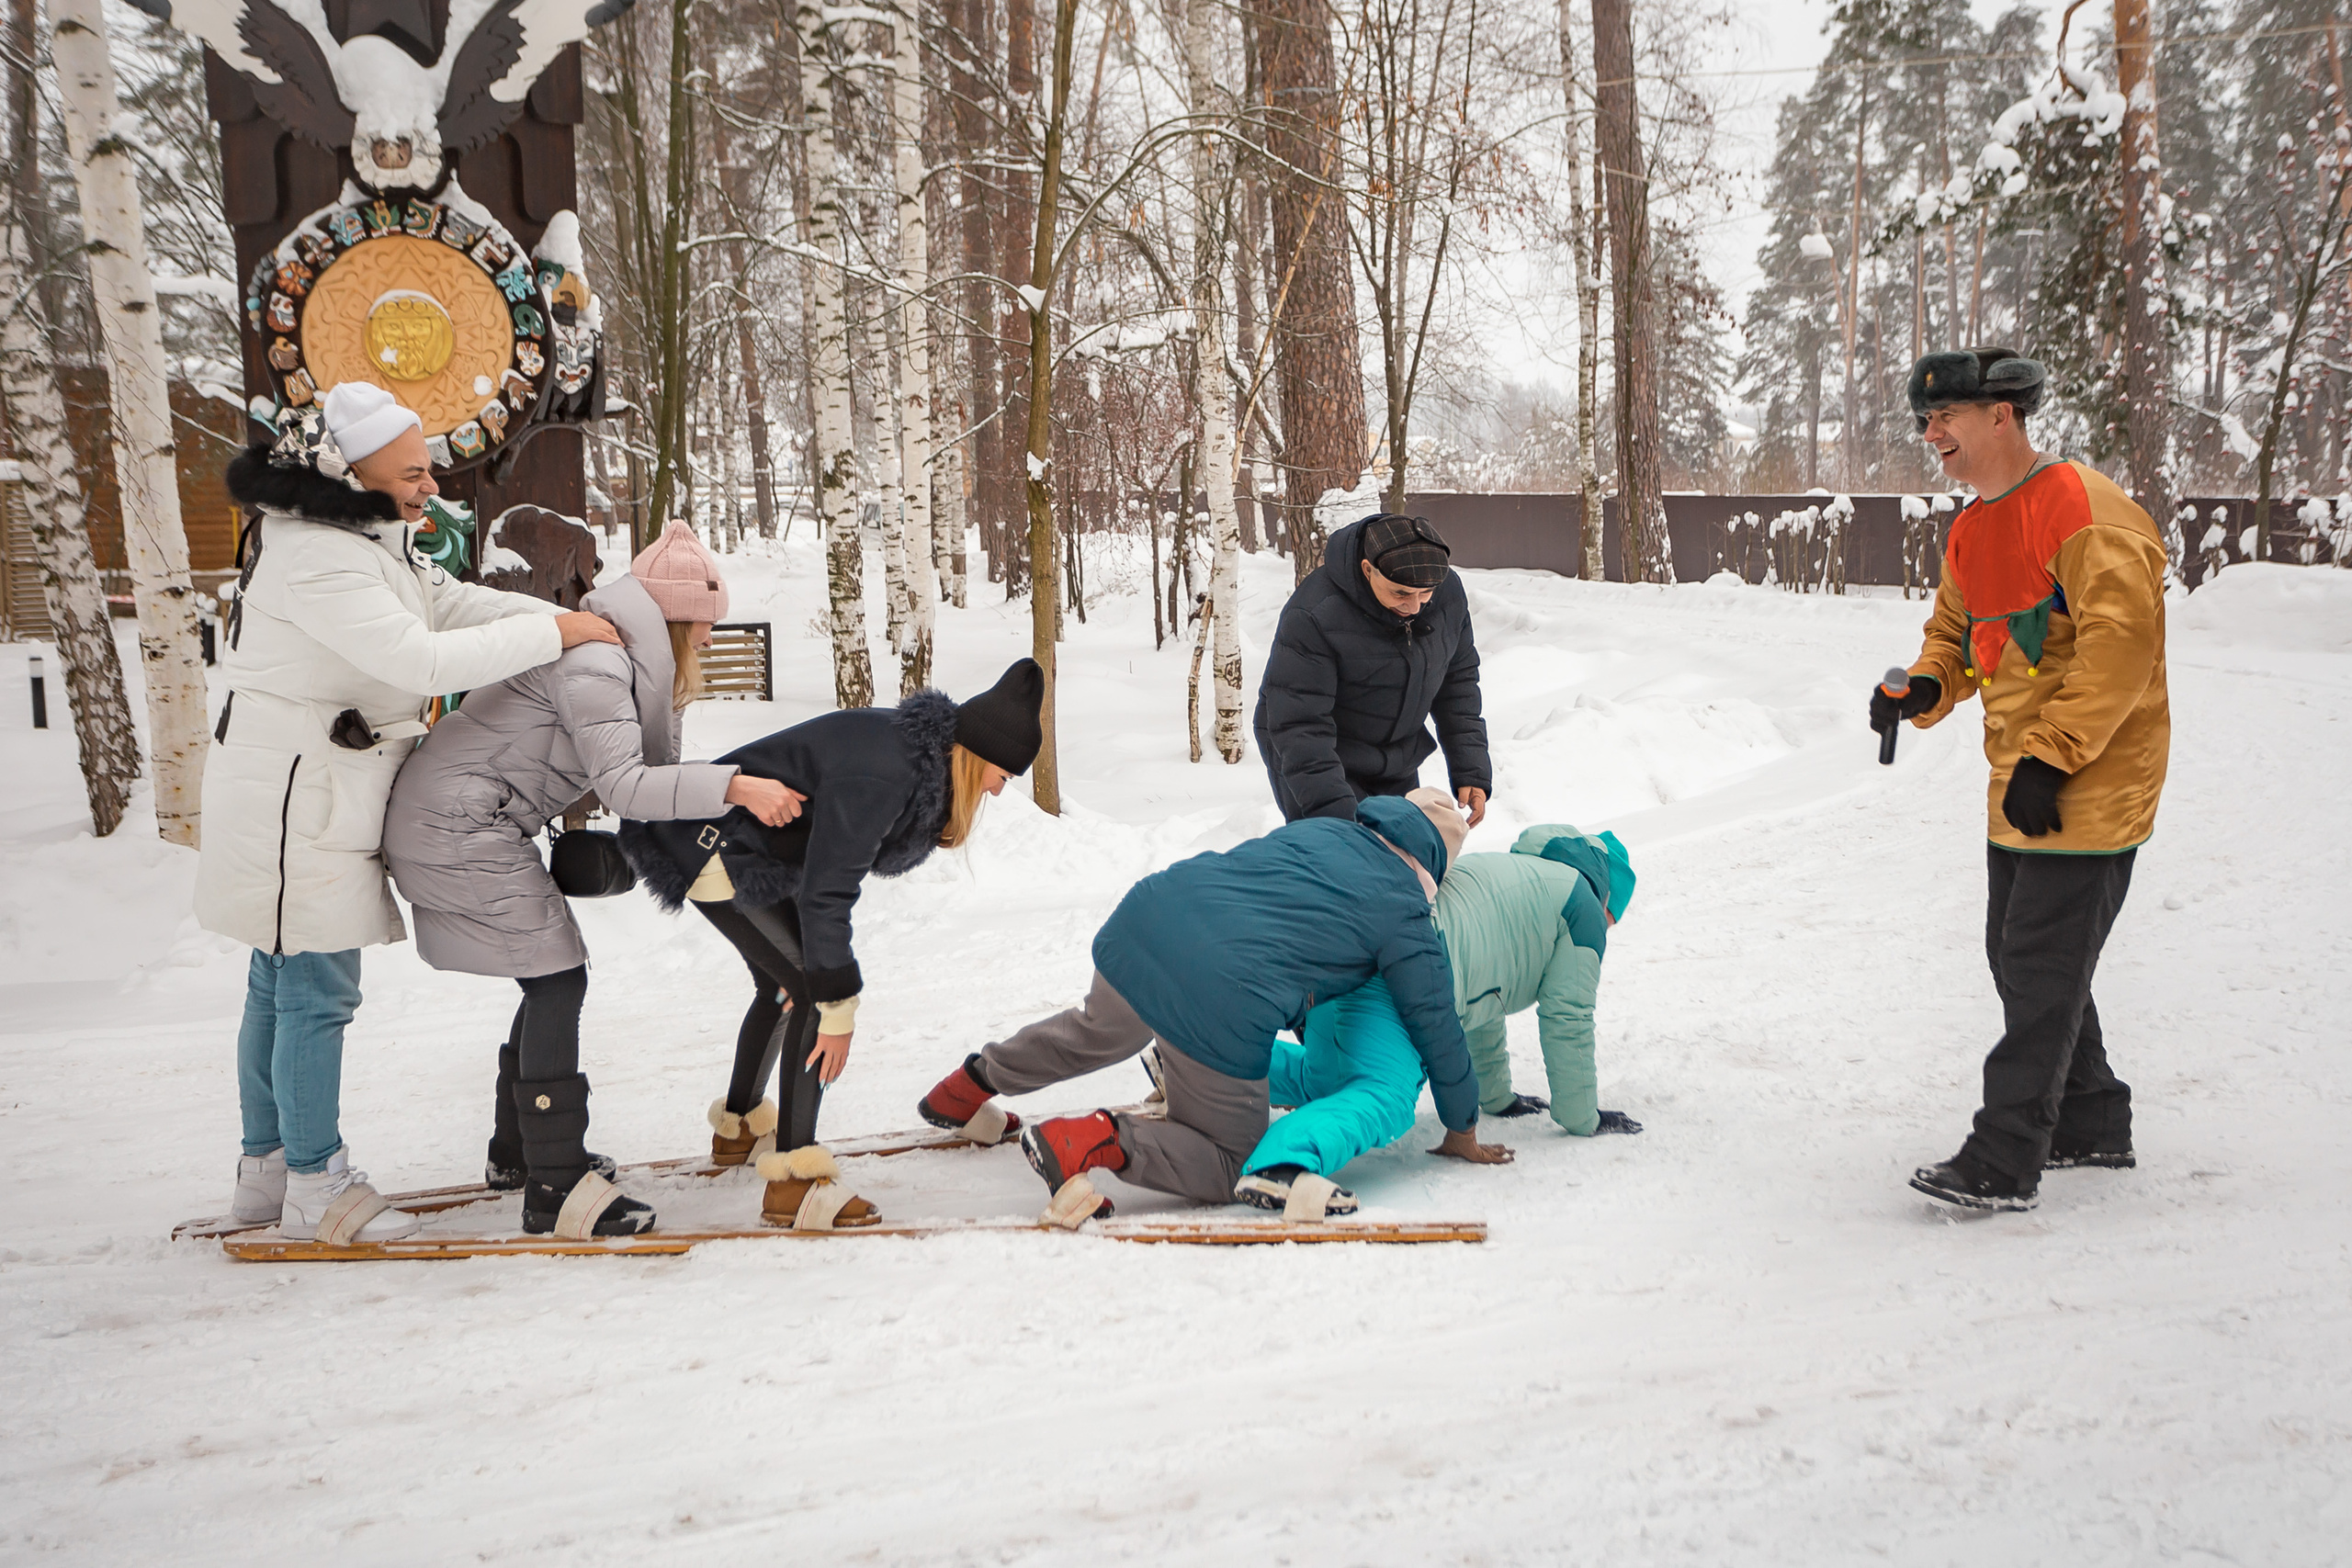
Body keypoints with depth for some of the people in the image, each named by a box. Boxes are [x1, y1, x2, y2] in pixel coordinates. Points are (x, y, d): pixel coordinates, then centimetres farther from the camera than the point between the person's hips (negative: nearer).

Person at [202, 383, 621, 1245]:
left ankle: (266, 1167, 29)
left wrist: (572, 621, 1)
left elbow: (449, 601, 12)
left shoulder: (364, 539, 9)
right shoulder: (316, 561, -24)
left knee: (280, 987, 17)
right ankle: (314, 1187, 7)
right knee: (317, 991, -3)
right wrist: (552, 633, -22)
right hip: (296, 799, -11)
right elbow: (422, 660, -30)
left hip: (313, 793, 11)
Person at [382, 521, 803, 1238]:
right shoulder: (594, 660, -20)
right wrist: (731, 786, -33)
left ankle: (516, 1151, 29)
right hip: (456, 824, -10)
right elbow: (623, 786, -29)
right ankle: (555, 1189, -11)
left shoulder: (620, 655, 12)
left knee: (554, 978, 15)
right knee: (558, 976, -12)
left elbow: (645, 767, 12)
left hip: (456, 824, 10)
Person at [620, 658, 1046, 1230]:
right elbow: (826, 892, -32)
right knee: (814, 994, -19)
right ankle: (794, 1182, -19)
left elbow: (833, 866, 8)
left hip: (764, 856, 11)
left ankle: (739, 1125, 50)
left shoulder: (919, 756, -1)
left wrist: (815, 968, 10)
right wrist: (838, 1007, -27)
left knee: (780, 987, 26)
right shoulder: (880, 776, -32)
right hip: (716, 853, -11)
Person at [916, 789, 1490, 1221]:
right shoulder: (1405, 919, 6)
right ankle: (1104, 1141, -9)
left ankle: (970, 1084, 49)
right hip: (1222, 1009, -7)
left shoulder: (1321, 829, 23)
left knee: (1099, 1029, 40)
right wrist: (1463, 1126, 27)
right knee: (1229, 1164, 12)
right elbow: (1436, 1027, 13)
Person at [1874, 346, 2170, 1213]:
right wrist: (1924, 687, -1)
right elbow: (1956, 631, 22)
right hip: (2019, 794, 9)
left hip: (2088, 791, -9)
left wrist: (2050, 755, -25)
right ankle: (2092, 1124, 31)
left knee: (2042, 971, -7)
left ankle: (2003, 1164, -3)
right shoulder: (1972, 530, 12)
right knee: (2018, 958, 16)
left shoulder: (2085, 511, -17)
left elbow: (2120, 643, -24)